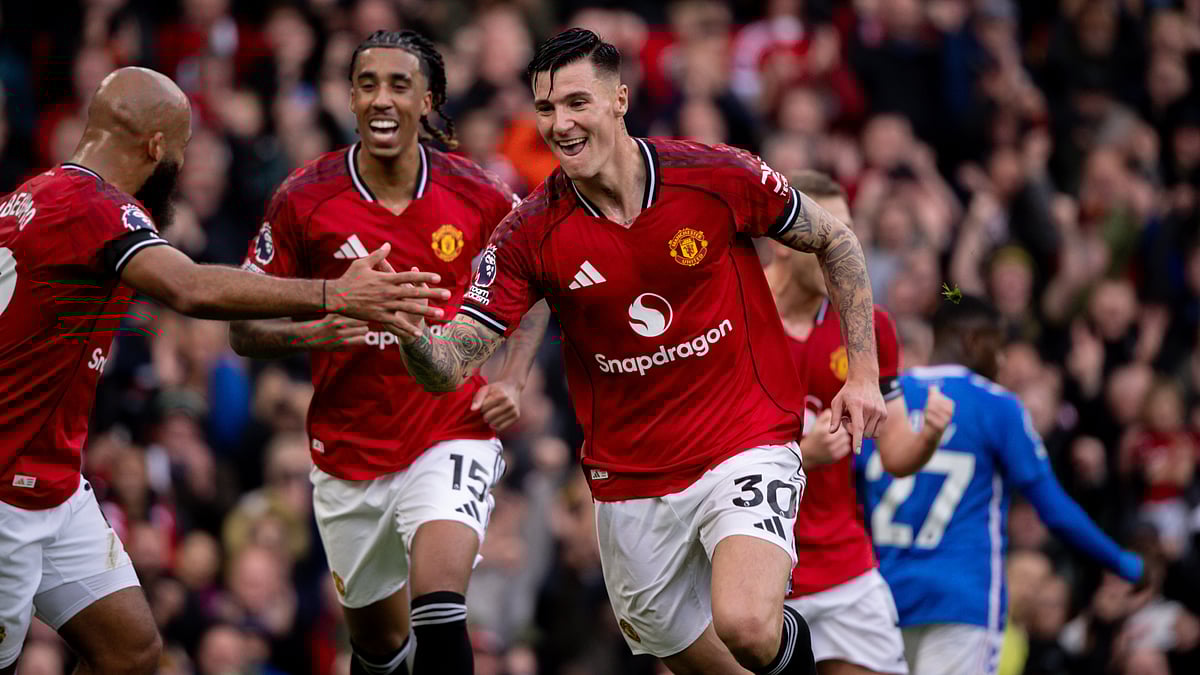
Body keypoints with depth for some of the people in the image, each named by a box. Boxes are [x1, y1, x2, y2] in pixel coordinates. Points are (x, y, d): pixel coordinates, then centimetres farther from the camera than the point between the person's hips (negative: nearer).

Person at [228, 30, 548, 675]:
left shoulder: (476, 194, -5)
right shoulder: (303, 199, -7)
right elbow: (244, 326, -1)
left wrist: (511, 381, -1)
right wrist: (315, 333, -21)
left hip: (452, 434, -2)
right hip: (349, 448, 2)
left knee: (439, 612, -26)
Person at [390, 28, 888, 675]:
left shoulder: (718, 176, -10)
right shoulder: (530, 235, -7)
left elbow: (835, 241, 6)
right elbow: (449, 369, -10)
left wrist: (863, 373, 2)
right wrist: (415, 336, -33)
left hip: (746, 445, -3)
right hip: (630, 483, 3)